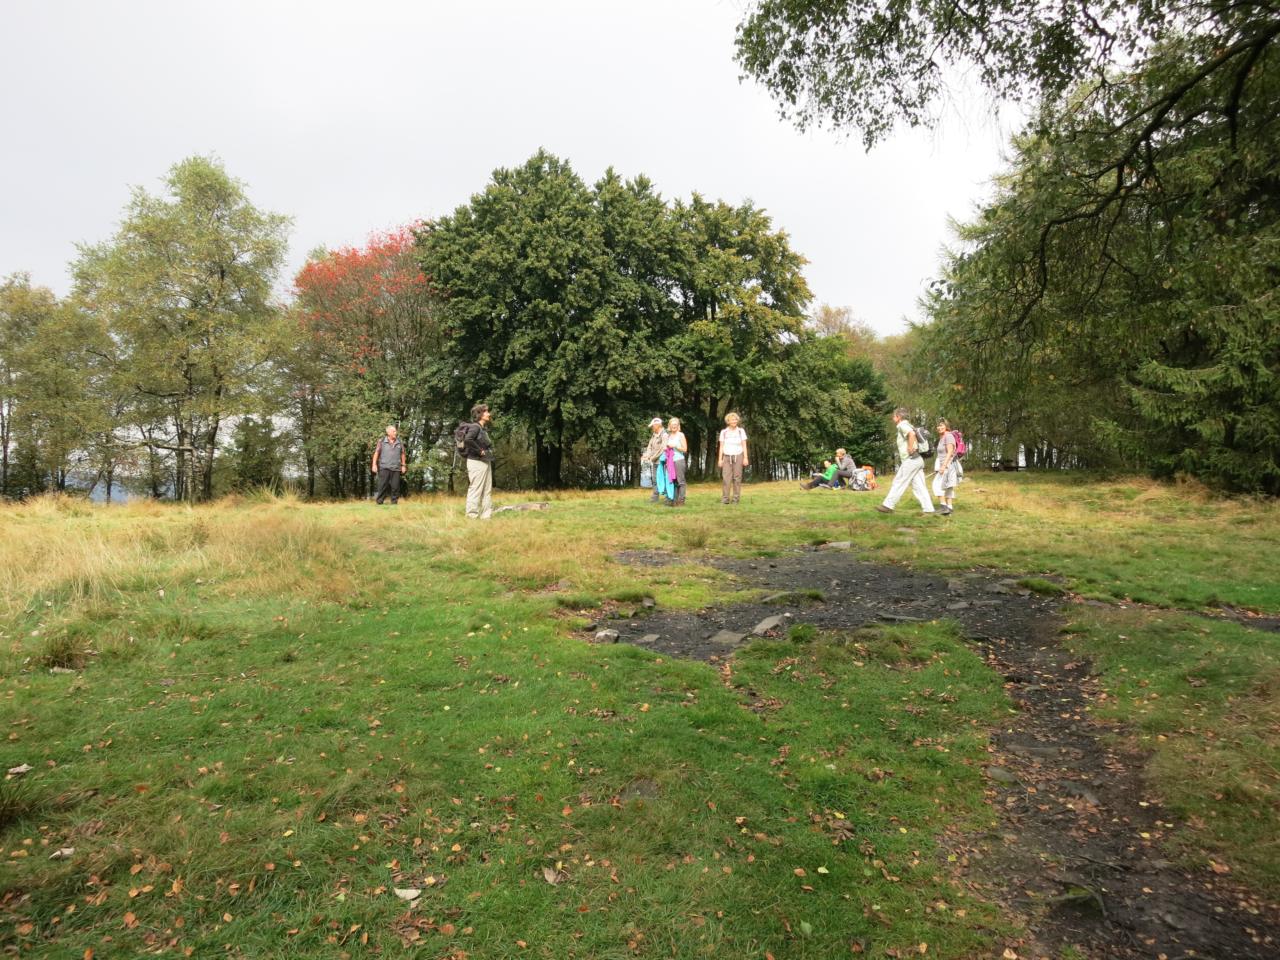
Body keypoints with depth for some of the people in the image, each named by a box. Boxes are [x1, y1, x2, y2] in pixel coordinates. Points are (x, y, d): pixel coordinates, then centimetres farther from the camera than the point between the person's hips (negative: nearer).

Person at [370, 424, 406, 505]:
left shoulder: (399, 442, 11)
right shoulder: (381, 441, 4)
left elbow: (402, 454, 17)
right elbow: (376, 453, 3)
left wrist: (403, 465, 13)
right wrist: (374, 464, -3)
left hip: (396, 468, 2)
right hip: (384, 467, -2)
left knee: (395, 486, 0)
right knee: (382, 486, -5)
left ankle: (394, 503, 6)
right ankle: (379, 503, -1)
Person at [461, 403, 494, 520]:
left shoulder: (483, 429, 17)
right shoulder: (475, 427, -11)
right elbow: (467, 440, -29)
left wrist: (489, 453, 10)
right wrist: (480, 451, -20)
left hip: (486, 462, 10)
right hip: (476, 462, -10)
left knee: (487, 491, 11)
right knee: (476, 490, -7)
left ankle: (486, 516, 16)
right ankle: (472, 516, -4)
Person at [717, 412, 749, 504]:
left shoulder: (741, 431, 4)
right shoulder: (724, 432, 6)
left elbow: (744, 445, 3)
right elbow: (721, 446, 7)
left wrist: (746, 458, -4)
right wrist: (719, 459, 1)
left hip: (738, 456, -1)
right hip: (727, 457, 1)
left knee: (737, 477, -3)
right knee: (726, 477, -8)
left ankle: (736, 498, 1)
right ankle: (725, 498, -9)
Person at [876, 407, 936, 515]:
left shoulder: (902, 425, -9)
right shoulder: (907, 426, 22)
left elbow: (912, 433, -29)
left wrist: (910, 449, -23)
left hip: (910, 460, -9)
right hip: (917, 460, 9)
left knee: (898, 483, -2)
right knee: (919, 486, 6)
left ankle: (888, 505, 4)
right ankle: (930, 510, 2)